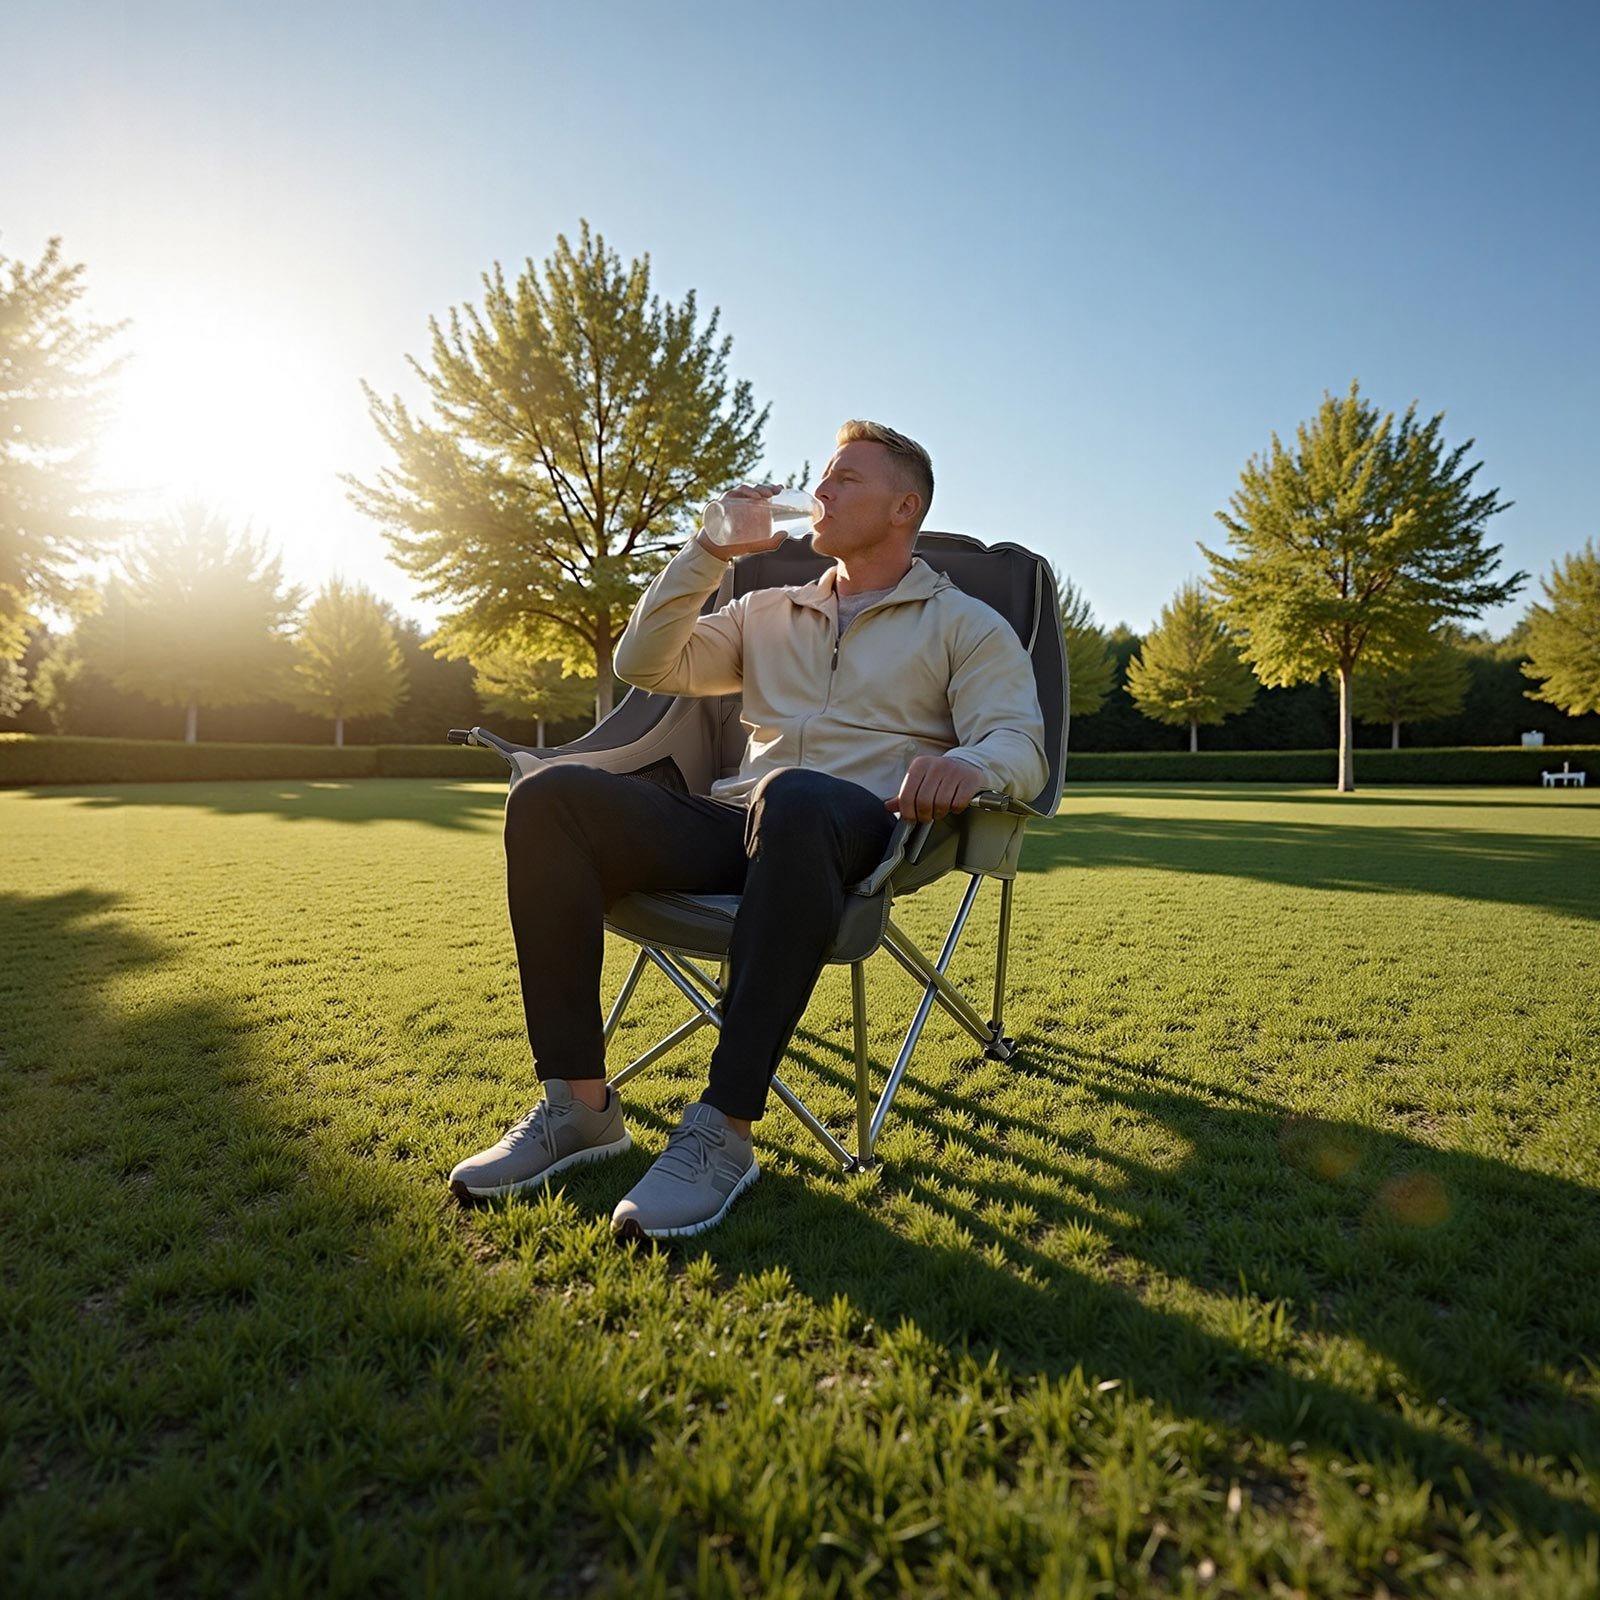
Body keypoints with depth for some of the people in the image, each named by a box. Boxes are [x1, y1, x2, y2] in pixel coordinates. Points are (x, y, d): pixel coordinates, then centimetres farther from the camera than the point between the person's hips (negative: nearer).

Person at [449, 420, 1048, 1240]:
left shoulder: (966, 625, 14)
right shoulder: (768, 612, 27)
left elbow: (1020, 747, -1)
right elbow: (644, 665, 19)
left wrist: (967, 764, -26)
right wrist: (710, 549, 12)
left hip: (861, 830, -4)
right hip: (731, 822, 5)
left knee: (792, 799, -42)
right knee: (549, 795, -20)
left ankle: (724, 1128, -34)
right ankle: (578, 1104, -19)